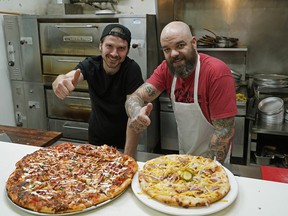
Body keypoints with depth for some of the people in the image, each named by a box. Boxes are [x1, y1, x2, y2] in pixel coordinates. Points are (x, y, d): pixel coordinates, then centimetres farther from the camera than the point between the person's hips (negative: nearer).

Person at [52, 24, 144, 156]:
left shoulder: (132, 69, -23)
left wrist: (128, 154, -28)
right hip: (95, 139, 3)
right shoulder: (90, 65, -14)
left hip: (123, 142, -3)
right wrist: (60, 81, -57)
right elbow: (69, 77, -33)